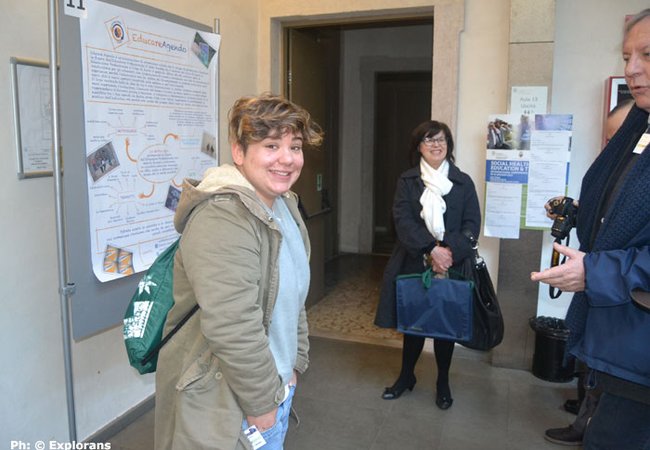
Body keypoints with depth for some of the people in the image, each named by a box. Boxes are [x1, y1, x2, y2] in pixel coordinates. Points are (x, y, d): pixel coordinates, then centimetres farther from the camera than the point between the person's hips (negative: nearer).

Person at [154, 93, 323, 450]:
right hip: (226, 407, -8)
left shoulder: (284, 206, 5)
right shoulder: (223, 219, -26)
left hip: (274, 384, 9)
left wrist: (294, 364, 11)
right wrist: (263, 401, -17)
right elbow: (233, 329, -29)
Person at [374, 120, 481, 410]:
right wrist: (432, 249, -21)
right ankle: (406, 376, 33)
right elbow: (403, 220, -9)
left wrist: (450, 251, -19)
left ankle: (443, 382, 31)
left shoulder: (463, 182, 3)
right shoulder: (407, 181, 2)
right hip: (413, 264, 0)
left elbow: (472, 224, -3)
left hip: (452, 265, 0)